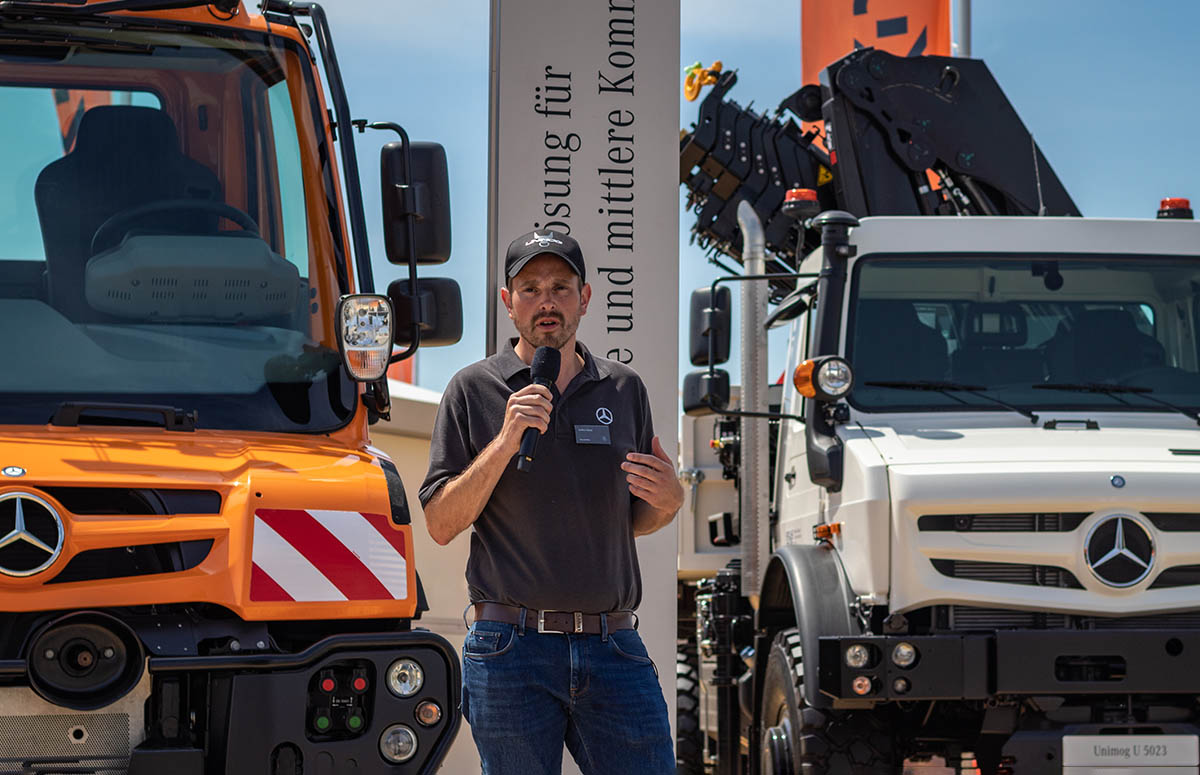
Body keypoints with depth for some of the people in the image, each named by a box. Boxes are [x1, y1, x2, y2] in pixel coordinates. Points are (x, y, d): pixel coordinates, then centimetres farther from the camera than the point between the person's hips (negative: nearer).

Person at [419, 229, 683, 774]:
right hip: (511, 651, -3)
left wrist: (669, 501, -2)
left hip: (613, 647, 3)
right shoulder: (473, 391, 3)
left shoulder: (625, 390, 13)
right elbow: (441, 524, -2)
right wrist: (505, 442, -12)